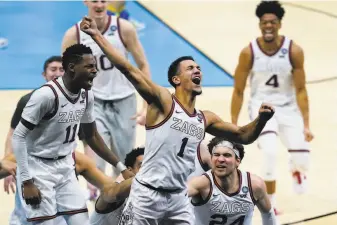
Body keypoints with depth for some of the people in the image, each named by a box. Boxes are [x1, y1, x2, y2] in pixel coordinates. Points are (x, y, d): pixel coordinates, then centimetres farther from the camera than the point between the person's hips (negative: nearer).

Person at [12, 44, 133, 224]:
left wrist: (121, 168, 12)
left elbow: (92, 136, 15)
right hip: (38, 168, -7)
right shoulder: (47, 94, -24)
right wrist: (26, 182, -23)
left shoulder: (86, 95, 0)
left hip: (65, 167, 7)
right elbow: (18, 137, -20)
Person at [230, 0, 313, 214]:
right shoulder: (249, 53, -16)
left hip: (288, 107, 1)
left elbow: (300, 90, -9)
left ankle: (297, 169, 32)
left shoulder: (294, 51, -15)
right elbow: (238, 91, -6)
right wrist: (233, 126, -5)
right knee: (270, 152, -26)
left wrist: (306, 125, -13)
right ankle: (270, 202, -5)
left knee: (302, 154, -11)